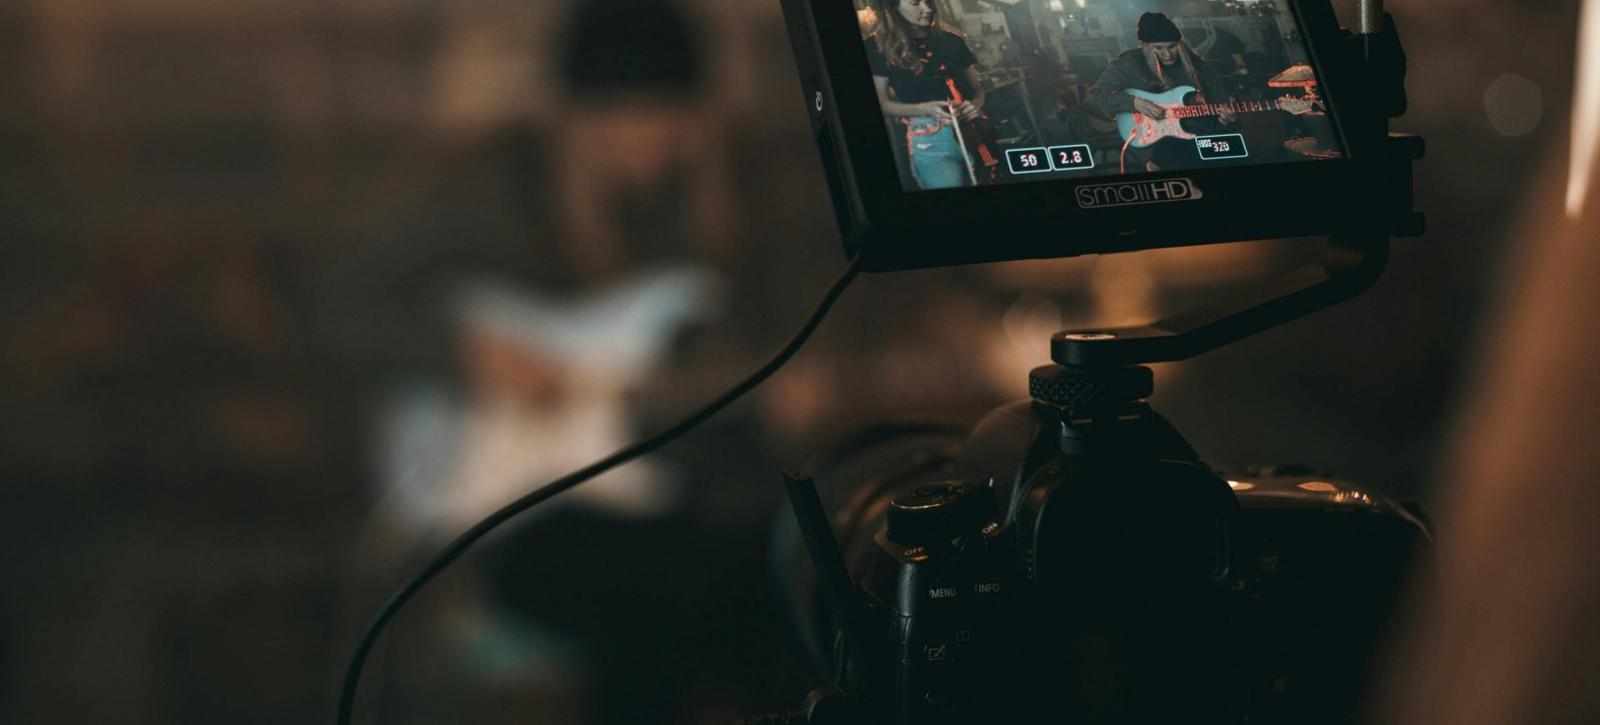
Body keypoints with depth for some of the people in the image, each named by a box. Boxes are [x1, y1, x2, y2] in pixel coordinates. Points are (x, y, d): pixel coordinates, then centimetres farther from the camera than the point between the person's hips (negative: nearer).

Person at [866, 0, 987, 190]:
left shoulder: (951, 41, 9)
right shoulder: (879, 48, 0)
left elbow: (977, 87, 16)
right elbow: (881, 104, 1)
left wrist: (975, 105, -8)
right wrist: (926, 109, -14)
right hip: (928, 142, -4)